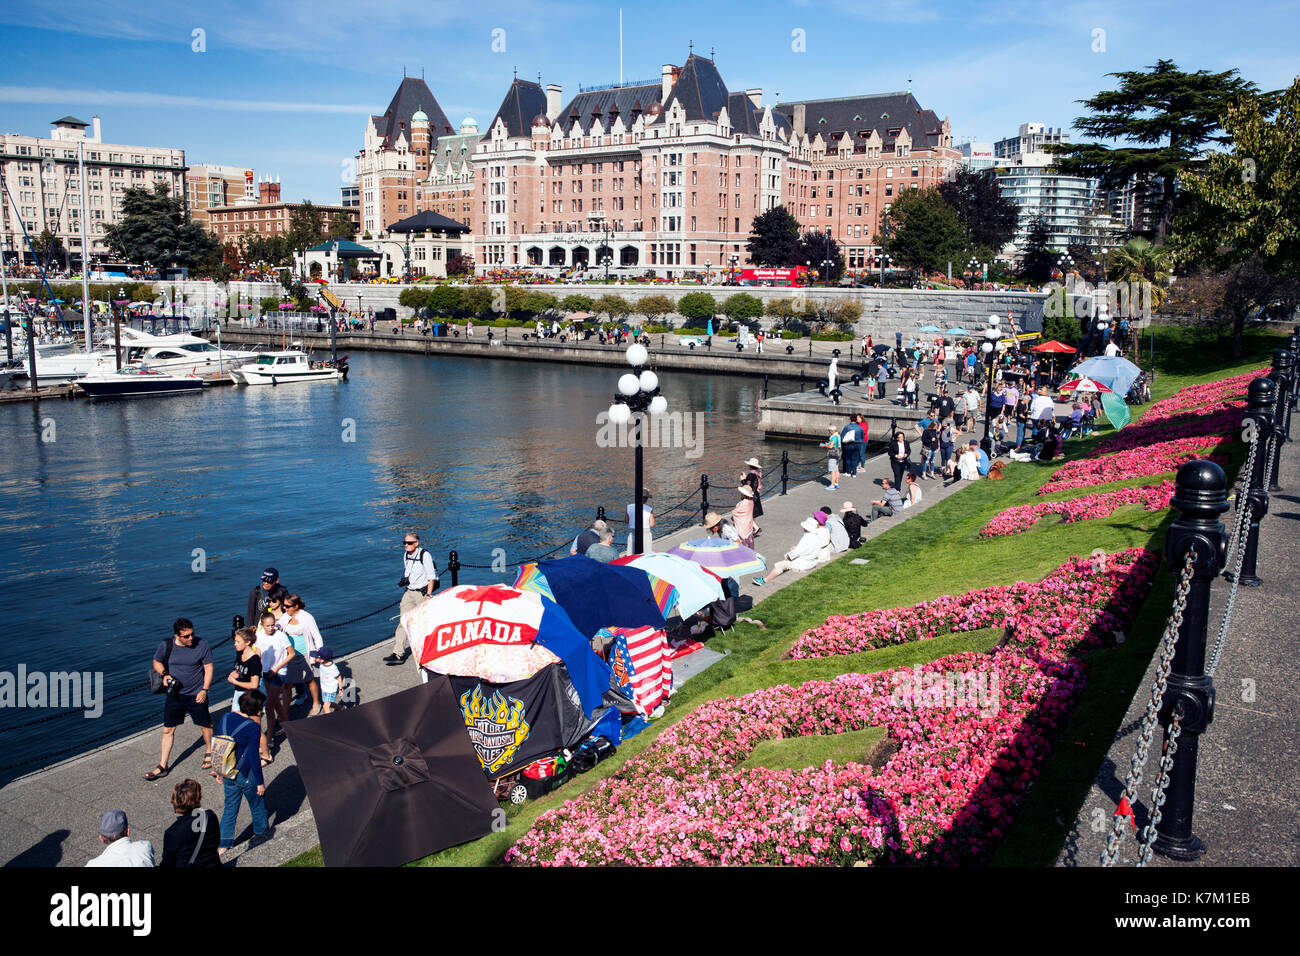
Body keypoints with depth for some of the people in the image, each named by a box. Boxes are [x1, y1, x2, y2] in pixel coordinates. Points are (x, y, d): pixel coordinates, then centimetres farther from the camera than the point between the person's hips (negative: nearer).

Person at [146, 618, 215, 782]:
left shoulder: (202, 645, -13)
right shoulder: (166, 646, -9)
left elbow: (208, 667, -5)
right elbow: (157, 662, 9)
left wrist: (204, 690, -11)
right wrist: (164, 674, -11)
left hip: (196, 695, -1)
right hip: (173, 694, 2)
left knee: (205, 725, 13)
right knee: (168, 729, 6)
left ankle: (209, 752, 38)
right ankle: (162, 766, 18)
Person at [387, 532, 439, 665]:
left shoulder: (425, 555, -13)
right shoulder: (405, 555, 7)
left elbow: (431, 577, -12)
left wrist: (428, 595, -16)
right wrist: (404, 580, 8)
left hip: (422, 593, -6)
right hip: (408, 592, 6)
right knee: (403, 621, -3)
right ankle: (398, 654, -5)